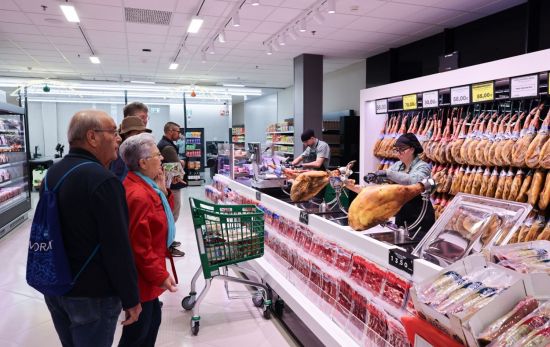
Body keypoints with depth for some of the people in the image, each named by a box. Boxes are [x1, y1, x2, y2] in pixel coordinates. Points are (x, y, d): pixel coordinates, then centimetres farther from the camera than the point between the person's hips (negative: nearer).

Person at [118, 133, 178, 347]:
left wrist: (162, 191, 0)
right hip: (141, 278, -10)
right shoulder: (138, 195, -28)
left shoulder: (145, 185, 4)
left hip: (149, 273, 10)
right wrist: (160, 276, -17)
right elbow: (140, 246, -27)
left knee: (153, 320, 24)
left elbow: (161, 216, 15)